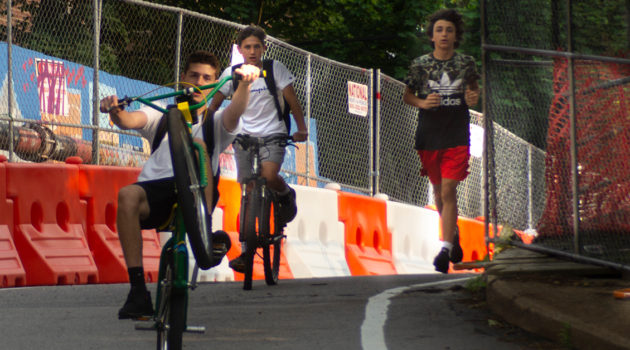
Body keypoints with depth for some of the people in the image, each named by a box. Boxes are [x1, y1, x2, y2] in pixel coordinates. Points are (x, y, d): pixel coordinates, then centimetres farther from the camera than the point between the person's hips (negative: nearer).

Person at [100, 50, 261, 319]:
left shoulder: (215, 123, 19)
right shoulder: (161, 118, 23)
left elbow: (234, 113, -6)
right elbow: (130, 120, 1)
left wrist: (245, 83, -28)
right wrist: (116, 112, -24)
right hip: (156, 192, 1)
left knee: (196, 145, -28)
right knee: (128, 195, -33)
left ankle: (205, 234, -31)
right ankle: (138, 292, -35)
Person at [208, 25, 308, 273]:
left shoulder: (275, 69, -6)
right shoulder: (232, 73, -1)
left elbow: (292, 100, -4)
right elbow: (215, 104, 6)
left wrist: (301, 130, -12)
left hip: (273, 135, -2)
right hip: (245, 137, 2)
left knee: (269, 175, -30)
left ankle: (286, 195, 6)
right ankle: (245, 251, 5)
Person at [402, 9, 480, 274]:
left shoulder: (466, 63, 1)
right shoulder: (420, 64, -1)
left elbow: (474, 91, 16)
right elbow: (407, 96, 9)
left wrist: (472, 99, -7)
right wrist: (422, 103, -11)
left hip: (457, 136, -2)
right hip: (428, 136, 2)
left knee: (448, 190, -12)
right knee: (438, 191, 13)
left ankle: (445, 249, -14)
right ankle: (453, 234, 38)